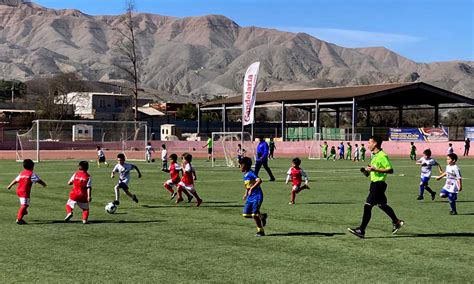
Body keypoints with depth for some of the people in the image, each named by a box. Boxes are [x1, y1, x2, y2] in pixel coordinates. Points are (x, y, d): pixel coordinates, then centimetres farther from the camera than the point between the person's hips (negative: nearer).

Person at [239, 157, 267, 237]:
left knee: (254, 214, -11)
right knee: (245, 214, 3)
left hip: (257, 197, -9)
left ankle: (260, 231, 5)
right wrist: (246, 193, 22)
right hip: (250, 198, 9)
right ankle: (262, 216, 22)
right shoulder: (245, 175, 12)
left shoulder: (251, 173, -16)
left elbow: (259, 180, -31)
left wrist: (252, 188, -33)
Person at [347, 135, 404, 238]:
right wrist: (370, 169, 9)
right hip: (374, 183, 10)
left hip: (378, 184, -10)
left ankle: (361, 230, -9)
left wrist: (375, 169, -25)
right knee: (382, 205, 21)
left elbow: (390, 170, -21)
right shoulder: (375, 155, 12)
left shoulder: (382, 156, -17)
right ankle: (397, 222, 35)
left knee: (367, 206, -11)